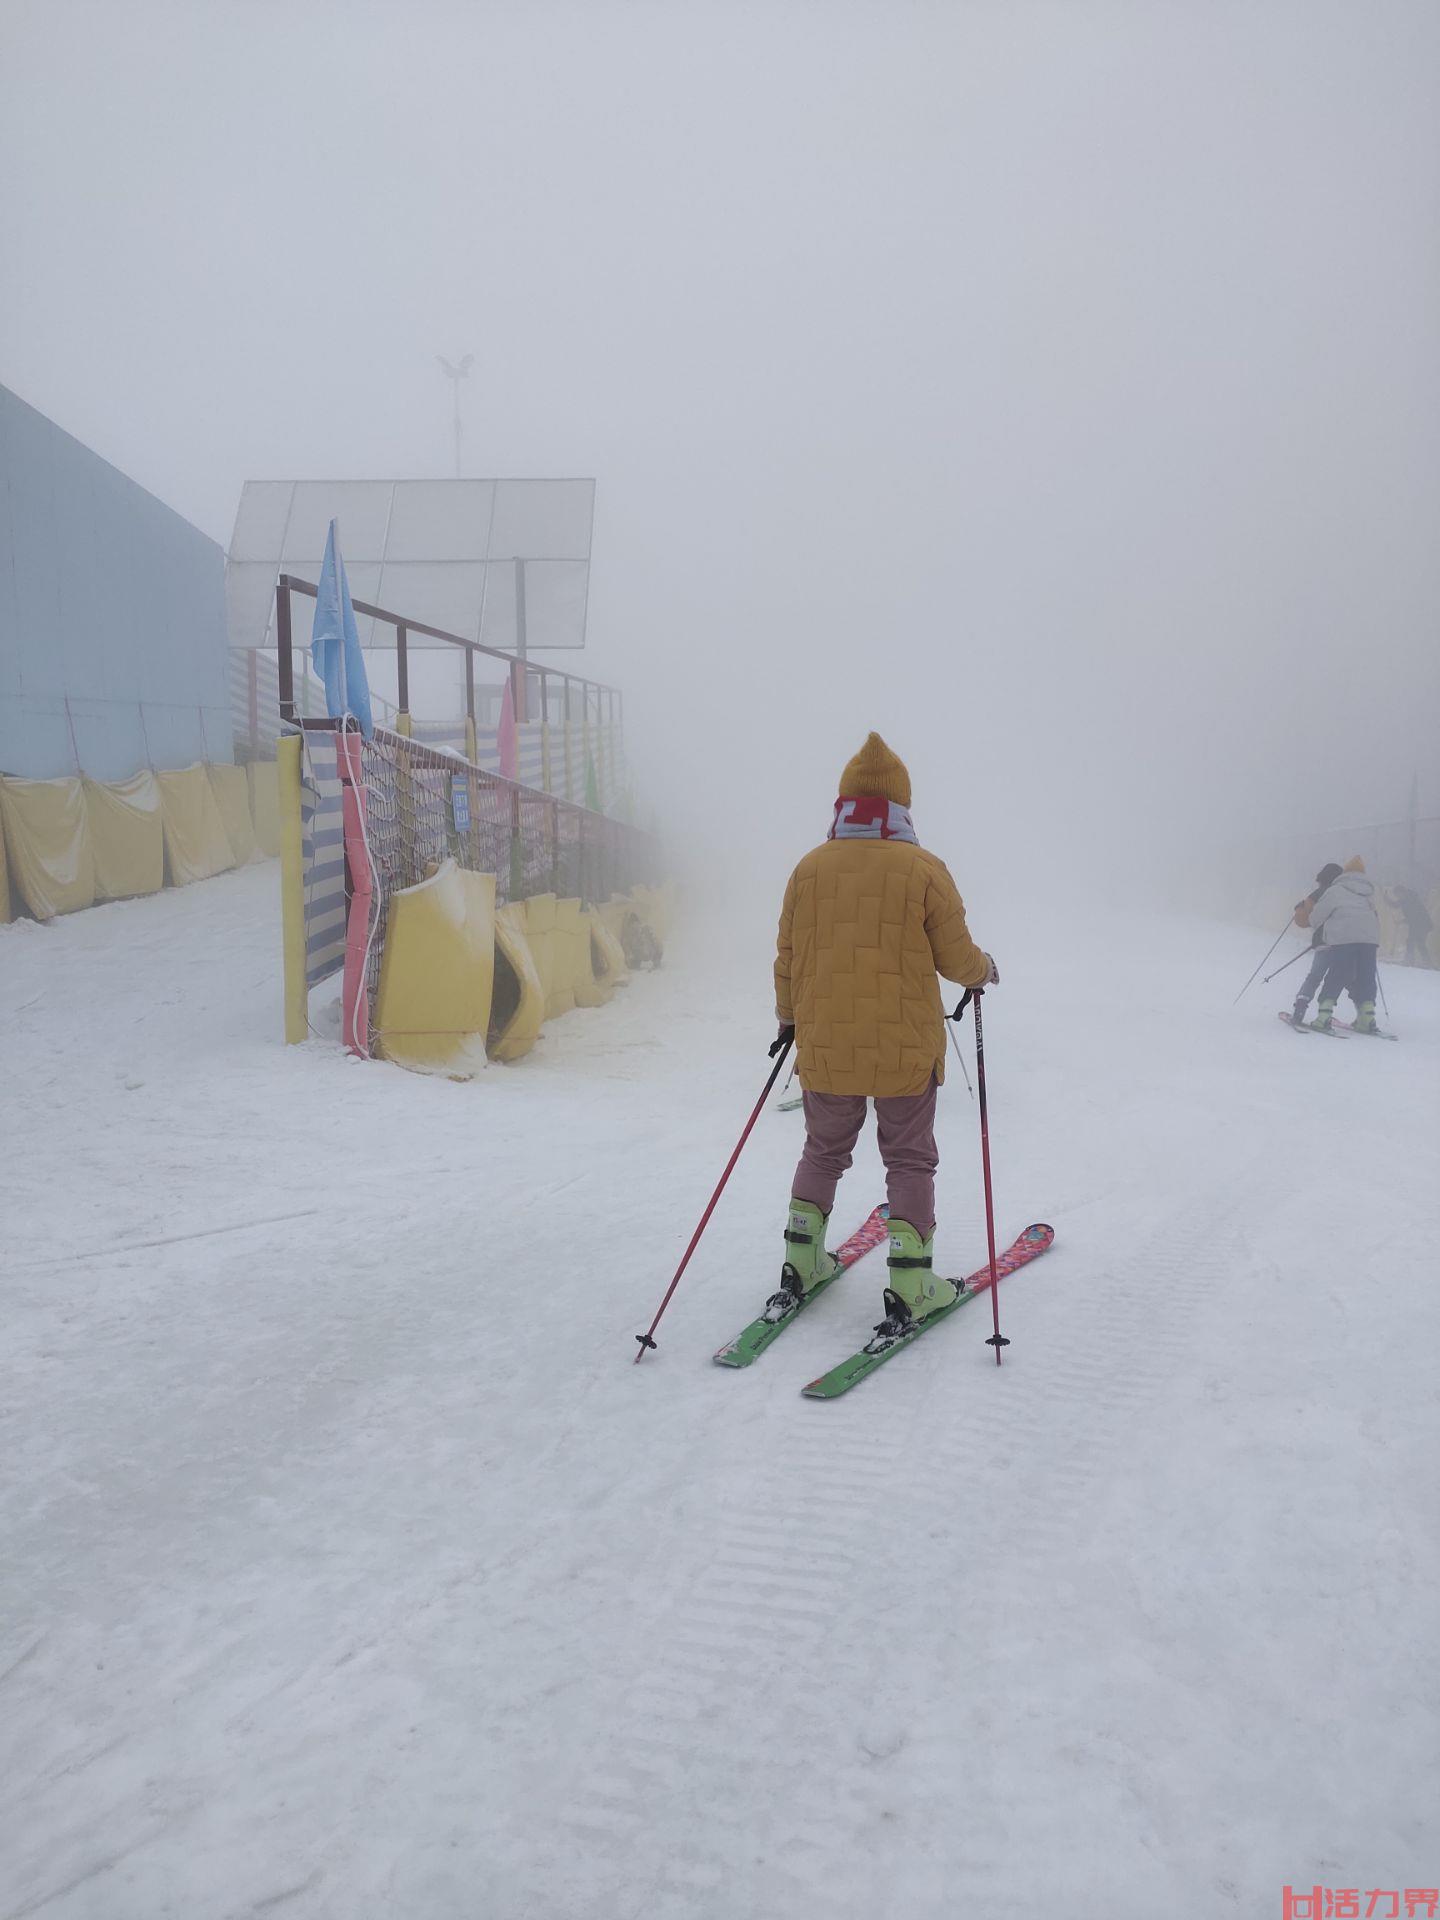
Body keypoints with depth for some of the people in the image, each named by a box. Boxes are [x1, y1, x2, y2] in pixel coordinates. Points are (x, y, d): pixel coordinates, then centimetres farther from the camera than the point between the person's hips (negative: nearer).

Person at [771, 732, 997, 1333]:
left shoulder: (808, 869, -1)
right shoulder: (924, 870, -8)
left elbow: (787, 960, 6)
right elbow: (957, 960, -3)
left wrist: (787, 1018, 22)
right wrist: (984, 970, 19)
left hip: (824, 1050, 3)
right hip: (906, 1048, -2)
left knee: (823, 1152, 21)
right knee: (909, 1160, 10)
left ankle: (801, 1266, 24)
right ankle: (909, 1289, 7)